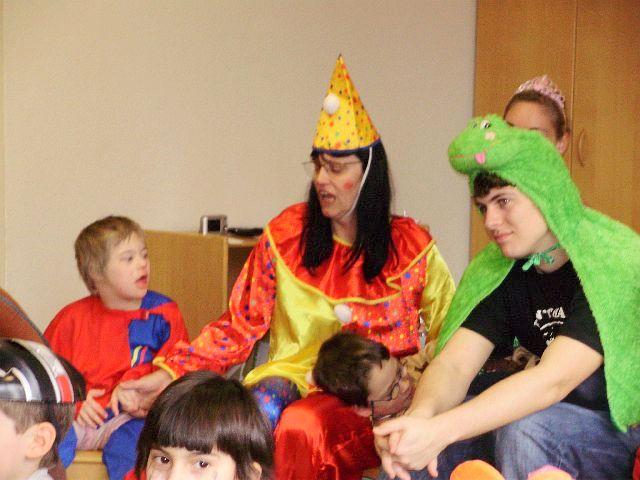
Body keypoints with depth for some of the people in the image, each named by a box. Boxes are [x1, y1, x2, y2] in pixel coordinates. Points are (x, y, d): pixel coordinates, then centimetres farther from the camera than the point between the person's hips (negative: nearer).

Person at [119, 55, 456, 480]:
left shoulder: (412, 246, 4)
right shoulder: (286, 234, 6)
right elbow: (238, 326, 7)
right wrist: (170, 373, -6)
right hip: (294, 378, 1)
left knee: (302, 426, -34)